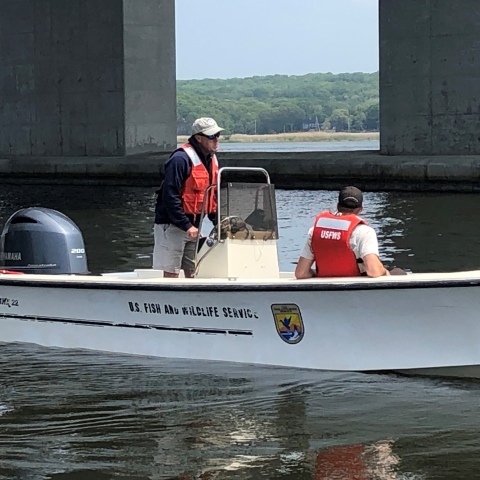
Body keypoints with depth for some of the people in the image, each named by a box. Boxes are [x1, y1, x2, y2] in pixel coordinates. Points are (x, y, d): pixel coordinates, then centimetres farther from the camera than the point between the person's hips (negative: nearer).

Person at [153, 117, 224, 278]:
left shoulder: (212, 159, 9)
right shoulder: (181, 159, -18)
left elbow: (213, 196, 18)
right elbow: (170, 196, -22)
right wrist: (187, 226, -24)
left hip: (192, 226, 8)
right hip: (172, 225, -8)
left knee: (193, 273, 8)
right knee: (171, 274, -5)